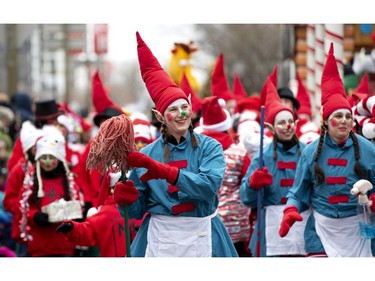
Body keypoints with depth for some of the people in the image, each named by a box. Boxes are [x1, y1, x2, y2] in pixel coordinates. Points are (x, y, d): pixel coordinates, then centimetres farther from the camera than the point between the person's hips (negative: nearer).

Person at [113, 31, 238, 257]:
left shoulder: (209, 147, -3)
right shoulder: (147, 155, 1)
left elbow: (210, 184, -22)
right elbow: (138, 209, 5)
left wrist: (162, 171, -27)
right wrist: (126, 199, -19)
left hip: (201, 237, -1)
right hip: (161, 238, 1)